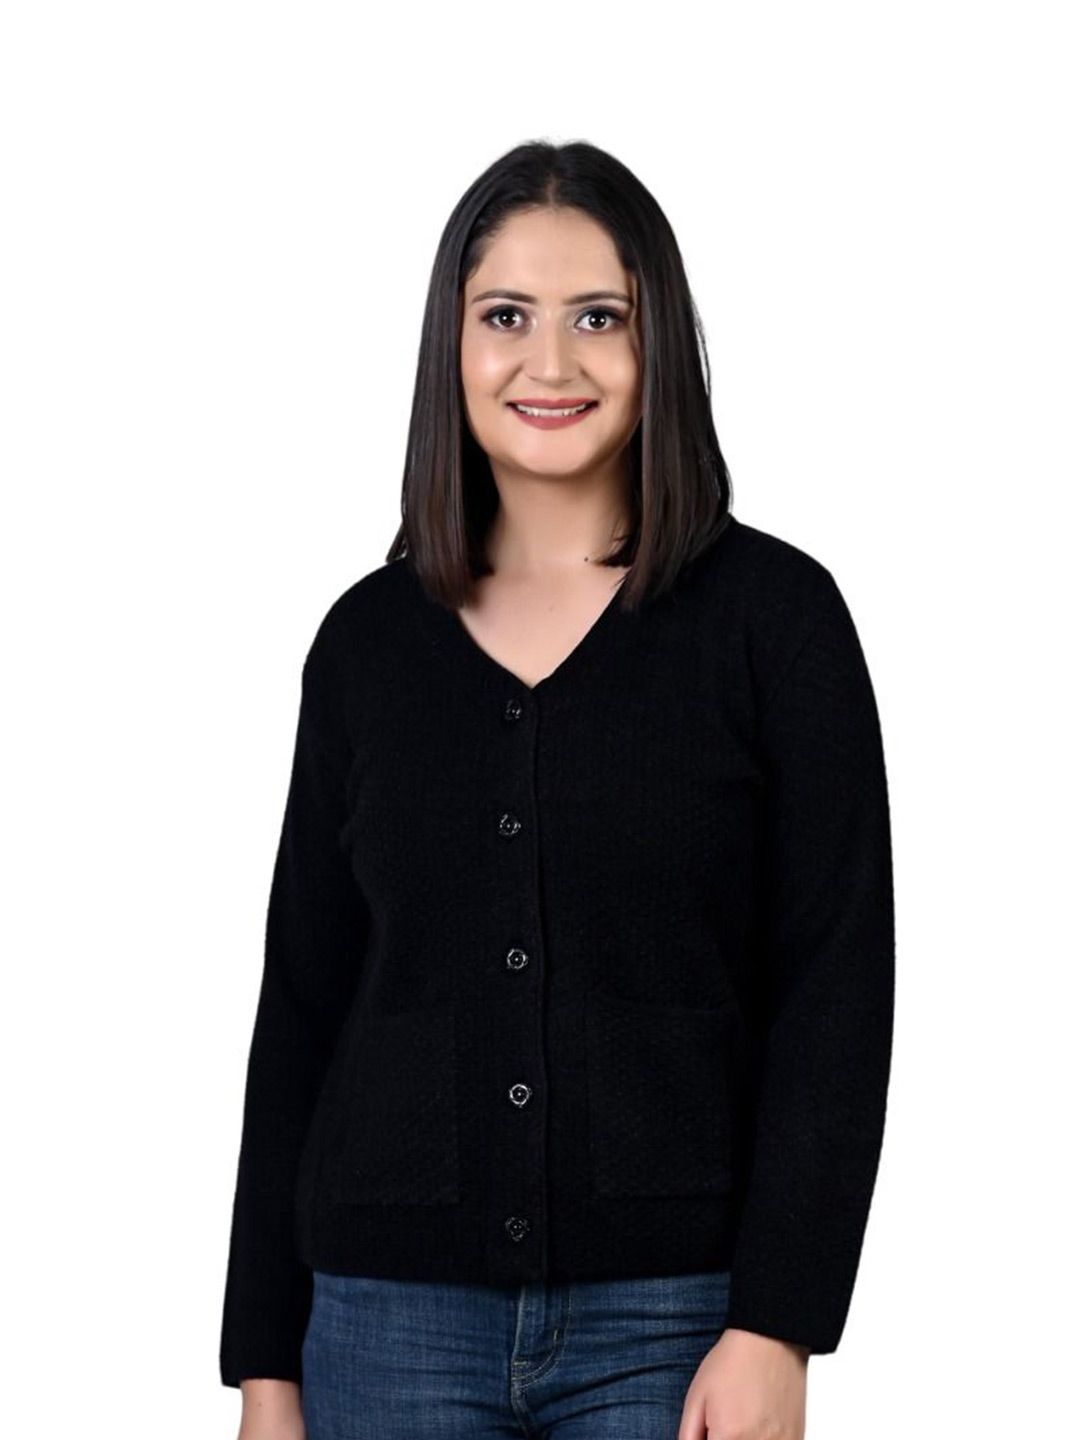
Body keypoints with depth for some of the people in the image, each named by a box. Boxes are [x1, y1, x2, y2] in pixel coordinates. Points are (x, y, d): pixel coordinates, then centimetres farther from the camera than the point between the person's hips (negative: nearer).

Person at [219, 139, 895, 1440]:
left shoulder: (773, 614, -2)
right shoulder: (368, 640, 7)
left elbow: (836, 987, -5)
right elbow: (303, 1006, 9)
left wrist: (776, 1327, -12)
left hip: (674, 1317, -2)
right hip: (395, 1317, 2)